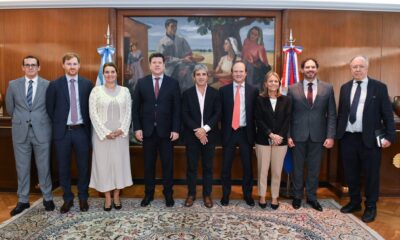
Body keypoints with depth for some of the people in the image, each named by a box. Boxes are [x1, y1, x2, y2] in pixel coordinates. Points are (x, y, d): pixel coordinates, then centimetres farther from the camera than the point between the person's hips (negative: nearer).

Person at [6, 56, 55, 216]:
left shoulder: (48, 85, -2)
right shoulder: (13, 84, 4)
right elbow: (9, 108, 14)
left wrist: (40, 120, 8)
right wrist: (20, 120, 15)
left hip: (41, 131, -2)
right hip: (20, 132, 2)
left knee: (44, 166, 6)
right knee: (22, 167, 9)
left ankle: (47, 198, 21)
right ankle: (23, 200, 23)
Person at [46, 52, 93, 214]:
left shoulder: (87, 84, 2)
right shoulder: (55, 84, 0)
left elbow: (91, 107, 8)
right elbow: (49, 108, 5)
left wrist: (87, 124, 3)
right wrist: (58, 124, 4)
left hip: (81, 131, 0)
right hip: (62, 131, 0)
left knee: (83, 166, 7)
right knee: (63, 167, 8)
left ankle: (83, 197, 23)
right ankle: (67, 198, 24)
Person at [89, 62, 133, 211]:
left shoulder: (124, 91, 5)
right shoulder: (96, 90, 0)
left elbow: (128, 113, 3)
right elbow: (93, 114, -4)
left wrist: (121, 130, -10)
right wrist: (105, 132, -12)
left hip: (120, 134, 1)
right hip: (102, 134, -1)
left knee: (119, 163, 6)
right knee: (103, 164, 4)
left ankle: (116, 196, 20)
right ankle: (107, 198, 17)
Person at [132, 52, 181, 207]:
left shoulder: (173, 83, 1)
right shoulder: (142, 83, 4)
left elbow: (177, 108, -1)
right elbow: (135, 107, 3)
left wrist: (176, 129, -8)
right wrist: (137, 128, -4)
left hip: (166, 131, -1)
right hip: (147, 130, 1)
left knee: (168, 164, 7)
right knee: (149, 164, 10)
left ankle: (168, 194, 21)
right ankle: (149, 193, 23)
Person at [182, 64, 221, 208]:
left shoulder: (215, 93, 5)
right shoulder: (187, 93, 4)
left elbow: (218, 114, -3)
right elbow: (184, 115, -4)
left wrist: (205, 129, -15)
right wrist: (197, 130, -14)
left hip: (209, 135, 0)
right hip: (192, 135, 0)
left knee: (208, 166, 7)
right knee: (191, 166, 6)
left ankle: (207, 195, 19)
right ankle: (191, 194, 19)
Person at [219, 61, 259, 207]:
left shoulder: (253, 91, 3)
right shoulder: (223, 90, 2)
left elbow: (255, 114, 4)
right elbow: (220, 113, 2)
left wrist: (253, 133, -1)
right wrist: (223, 130, -3)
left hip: (246, 132, 1)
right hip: (229, 132, 0)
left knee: (247, 166, 10)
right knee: (226, 166, 7)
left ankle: (247, 195, 26)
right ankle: (225, 195, 23)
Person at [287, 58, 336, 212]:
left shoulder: (327, 88, 2)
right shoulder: (293, 89, 0)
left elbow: (331, 114, 1)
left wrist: (330, 136, -5)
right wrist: (288, 135, -5)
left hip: (318, 135, 1)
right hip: (298, 135, -1)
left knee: (314, 168, 11)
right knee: (298, 167, 10)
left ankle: (311, 197, 26)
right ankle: (297, 196, 26)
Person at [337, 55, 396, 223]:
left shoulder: (379, 87, -2)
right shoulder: (345, 88, 9)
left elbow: (387, 114, -3)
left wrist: (389, 136, -9)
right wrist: (337, 133, 7)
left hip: (369, 139, -3)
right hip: (347, 138, 4)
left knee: (371, 174, 7)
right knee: (350, 174, 14)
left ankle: (370, 207, 24)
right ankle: (354, 202, 32)